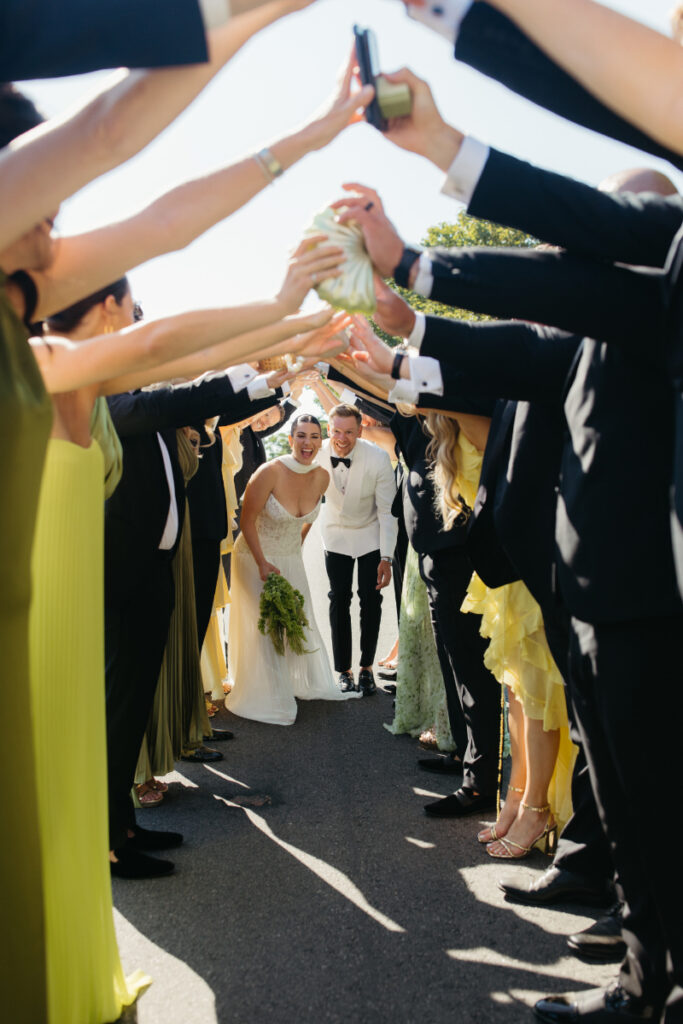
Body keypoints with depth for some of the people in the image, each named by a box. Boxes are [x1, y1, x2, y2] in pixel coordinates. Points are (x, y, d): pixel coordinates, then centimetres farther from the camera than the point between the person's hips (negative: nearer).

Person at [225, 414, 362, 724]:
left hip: (292, 558, 5)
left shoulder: (322, 477, -9)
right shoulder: (270, 472, -25)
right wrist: (263, 564, -20)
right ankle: (267, 698, 14)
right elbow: (247, 521, -18)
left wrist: (296, 545, 15)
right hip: (256, 557, -5)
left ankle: (306, 684, 36)